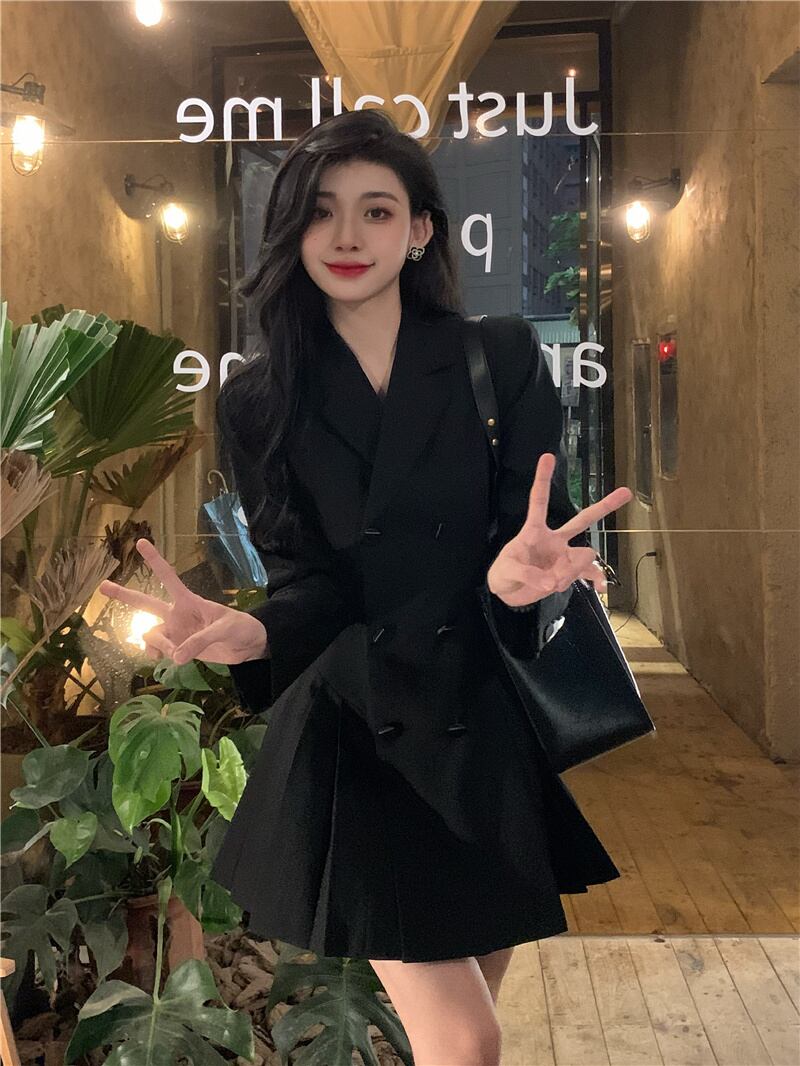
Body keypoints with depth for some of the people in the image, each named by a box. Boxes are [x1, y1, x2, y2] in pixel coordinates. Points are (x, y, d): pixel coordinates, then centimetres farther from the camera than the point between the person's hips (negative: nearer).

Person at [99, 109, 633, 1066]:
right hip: (363, 735, -1)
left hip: (499, 723, 2)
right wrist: (254, 632, -25)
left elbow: (542, 532, -6)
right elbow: (309, 581, -4)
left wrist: (518, 574, -30)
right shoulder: (258, 401, -2)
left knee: (480, 986, 21)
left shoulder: (502, 359, -4)